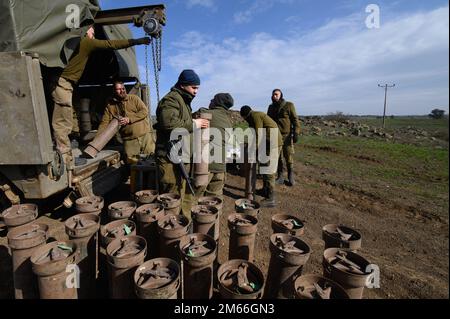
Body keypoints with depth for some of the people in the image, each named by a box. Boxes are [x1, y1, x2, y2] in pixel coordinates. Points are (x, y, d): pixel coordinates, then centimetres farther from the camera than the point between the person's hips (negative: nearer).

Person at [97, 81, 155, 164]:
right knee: (132, 162, -3)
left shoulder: (134, 98, 6)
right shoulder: (110, 106, 9)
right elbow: (104, 123, 6)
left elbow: (145, 111, -4)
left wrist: (129, 119, -12)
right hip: (129, 140, 1)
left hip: (145, 135, -1)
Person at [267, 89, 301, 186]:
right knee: (278, 157, 6)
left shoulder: (289, 105, -3)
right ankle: (280, 177, 14)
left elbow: (295, 120, -5)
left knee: (289, 157, -1)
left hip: (286, 135, -4)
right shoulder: (271, 107, 11)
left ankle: (291, 177, 12)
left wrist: (296, 133, -13)